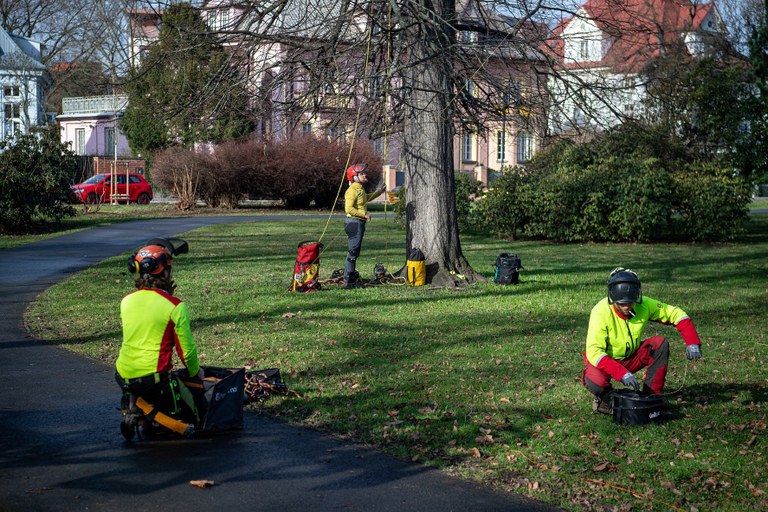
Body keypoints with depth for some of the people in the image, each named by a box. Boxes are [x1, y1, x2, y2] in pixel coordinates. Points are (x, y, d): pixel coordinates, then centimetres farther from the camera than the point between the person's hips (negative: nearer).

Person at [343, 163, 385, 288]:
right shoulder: (352, 190, -16)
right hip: (354, 222, -10)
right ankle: (348, 281, -7)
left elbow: (366, 198, 37)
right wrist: (364, 214, -19)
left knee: (354, 252, 13)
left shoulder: (360, 189, 15)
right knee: (353, 252, -9)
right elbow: (349, 209, -23)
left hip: (359, 223, 10)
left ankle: (351, 279, 19)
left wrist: (379, 192, 31)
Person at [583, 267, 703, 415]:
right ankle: (604, 398, 0)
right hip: (606, 360, -5)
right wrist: (621, 373, -46)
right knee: (596, 383, -37)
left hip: (631, 357, 5)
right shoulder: (601, 312, -29)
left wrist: (692, 342, -19)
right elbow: (593, 351, -36)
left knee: (660, 343, -19)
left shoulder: (643, 305, -15)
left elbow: (675, 314, -5)